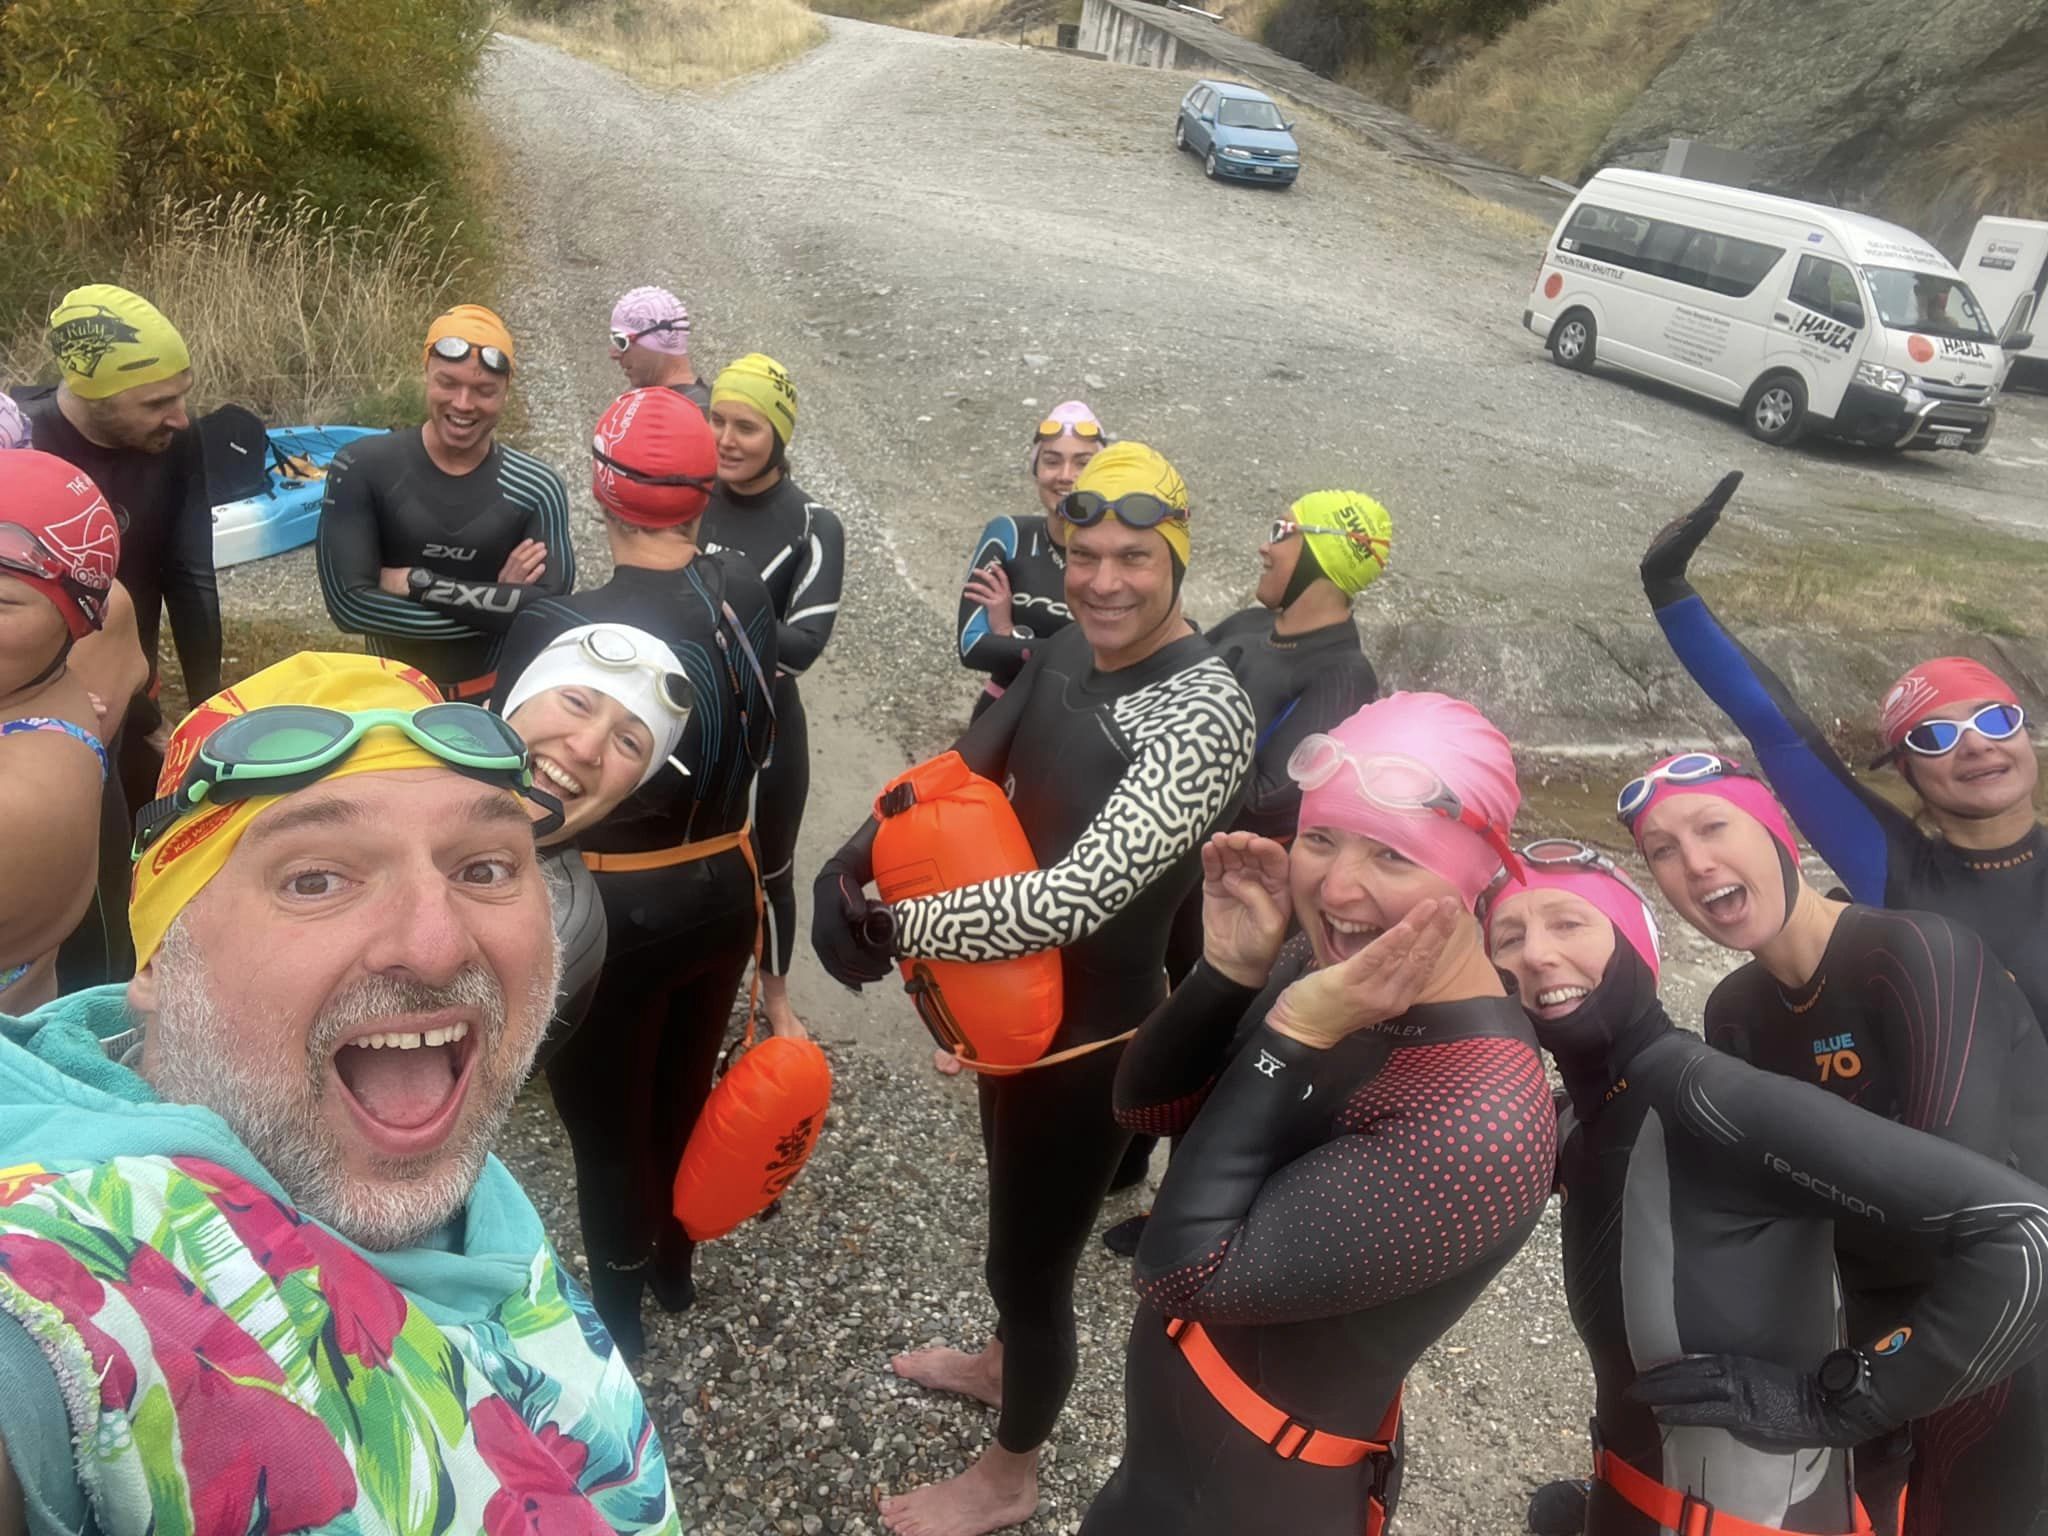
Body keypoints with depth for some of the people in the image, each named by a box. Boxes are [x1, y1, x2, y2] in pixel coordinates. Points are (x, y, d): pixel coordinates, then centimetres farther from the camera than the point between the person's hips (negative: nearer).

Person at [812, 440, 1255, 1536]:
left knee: (1034, 1256, 12)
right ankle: (1001, 1363, 59)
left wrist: (895, 925, -27)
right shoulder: (1066, 654, -3)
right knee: (1014, 1214, 30)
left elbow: (1077, 897, -35)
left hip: (1091, 1032, -8)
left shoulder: (1204, 713, -29)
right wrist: (850, 863, -13)